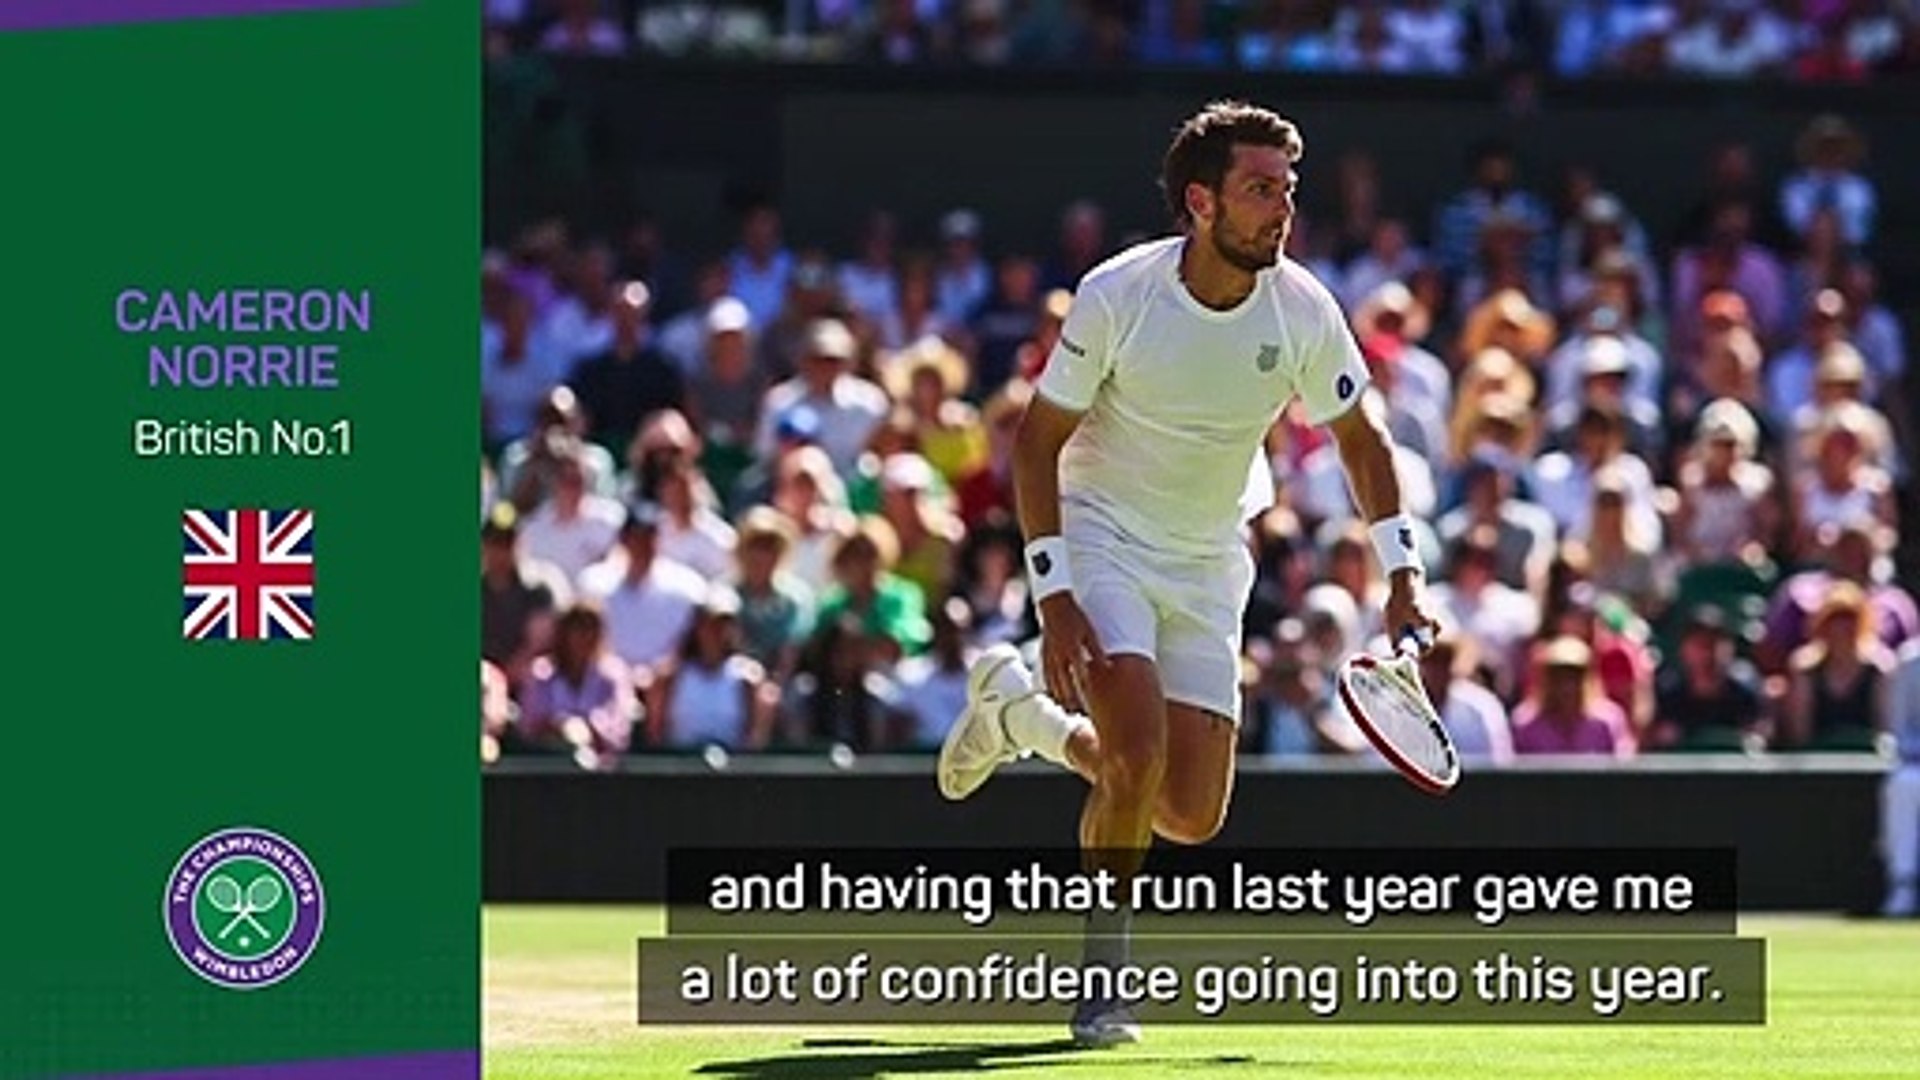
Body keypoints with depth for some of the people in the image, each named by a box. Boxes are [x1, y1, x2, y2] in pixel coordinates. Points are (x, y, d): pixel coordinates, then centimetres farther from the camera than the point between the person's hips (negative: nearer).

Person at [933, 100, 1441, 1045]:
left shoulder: (1301, 311, -11)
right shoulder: (1117, 295, -20)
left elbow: (1358, 435, 6)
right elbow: (1036, 442, -12)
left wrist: (1401, 576, 0)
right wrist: (1053, 595, -20)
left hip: (1209, 561, 4)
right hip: (1102, 537, -4)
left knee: (1191, 816, 0)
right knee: (1139, 748, -26)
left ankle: (1020, 711, 27)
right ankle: (1100, 973, -5)